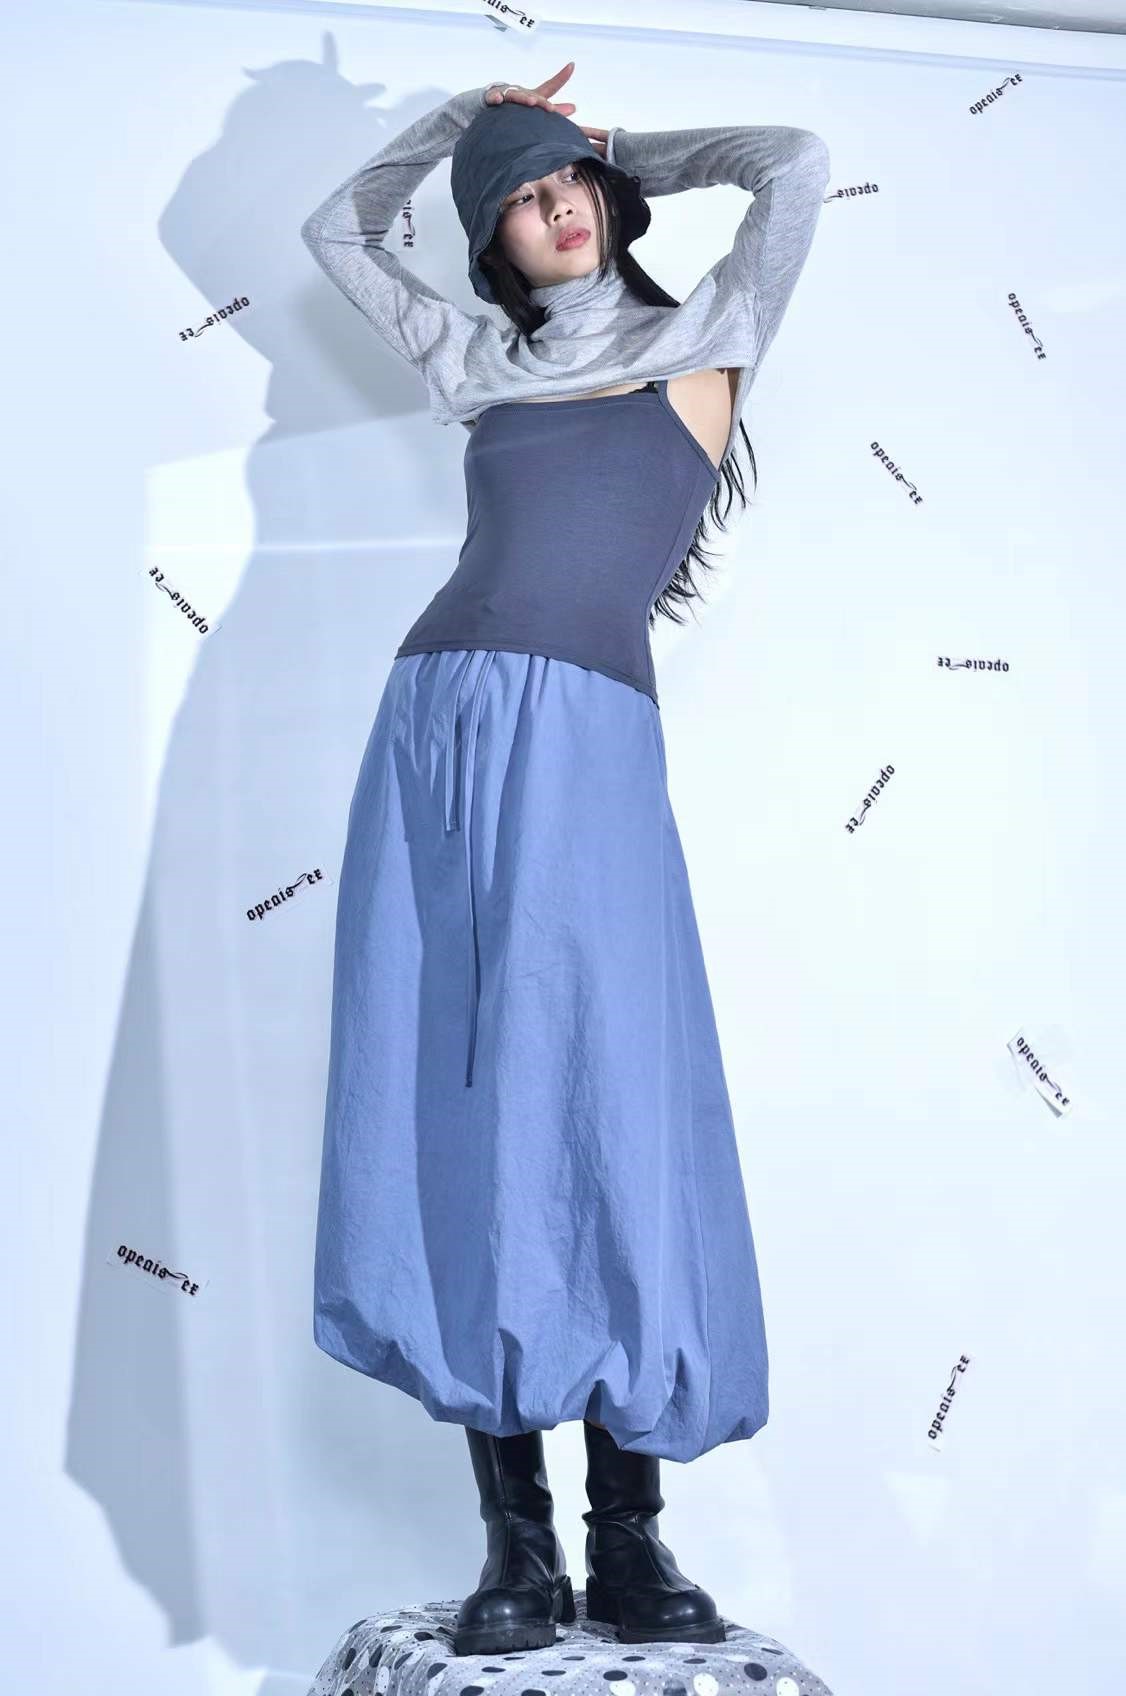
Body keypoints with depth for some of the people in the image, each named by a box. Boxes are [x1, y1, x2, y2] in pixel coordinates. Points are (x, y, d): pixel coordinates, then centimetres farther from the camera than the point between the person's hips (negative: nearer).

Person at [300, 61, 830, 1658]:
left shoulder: (702, 343, 16)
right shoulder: (481, 362, 23)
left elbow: (798, 160, 10)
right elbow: (338, 229, 37)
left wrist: (623, 148, 23)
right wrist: (464, 112, 33)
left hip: (589, 743, -3)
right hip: (437, 730, 3)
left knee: (605, 1107, -11)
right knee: (449, 1111, -5)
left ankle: (631, 1535, -5)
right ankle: (517, 1539, -2)